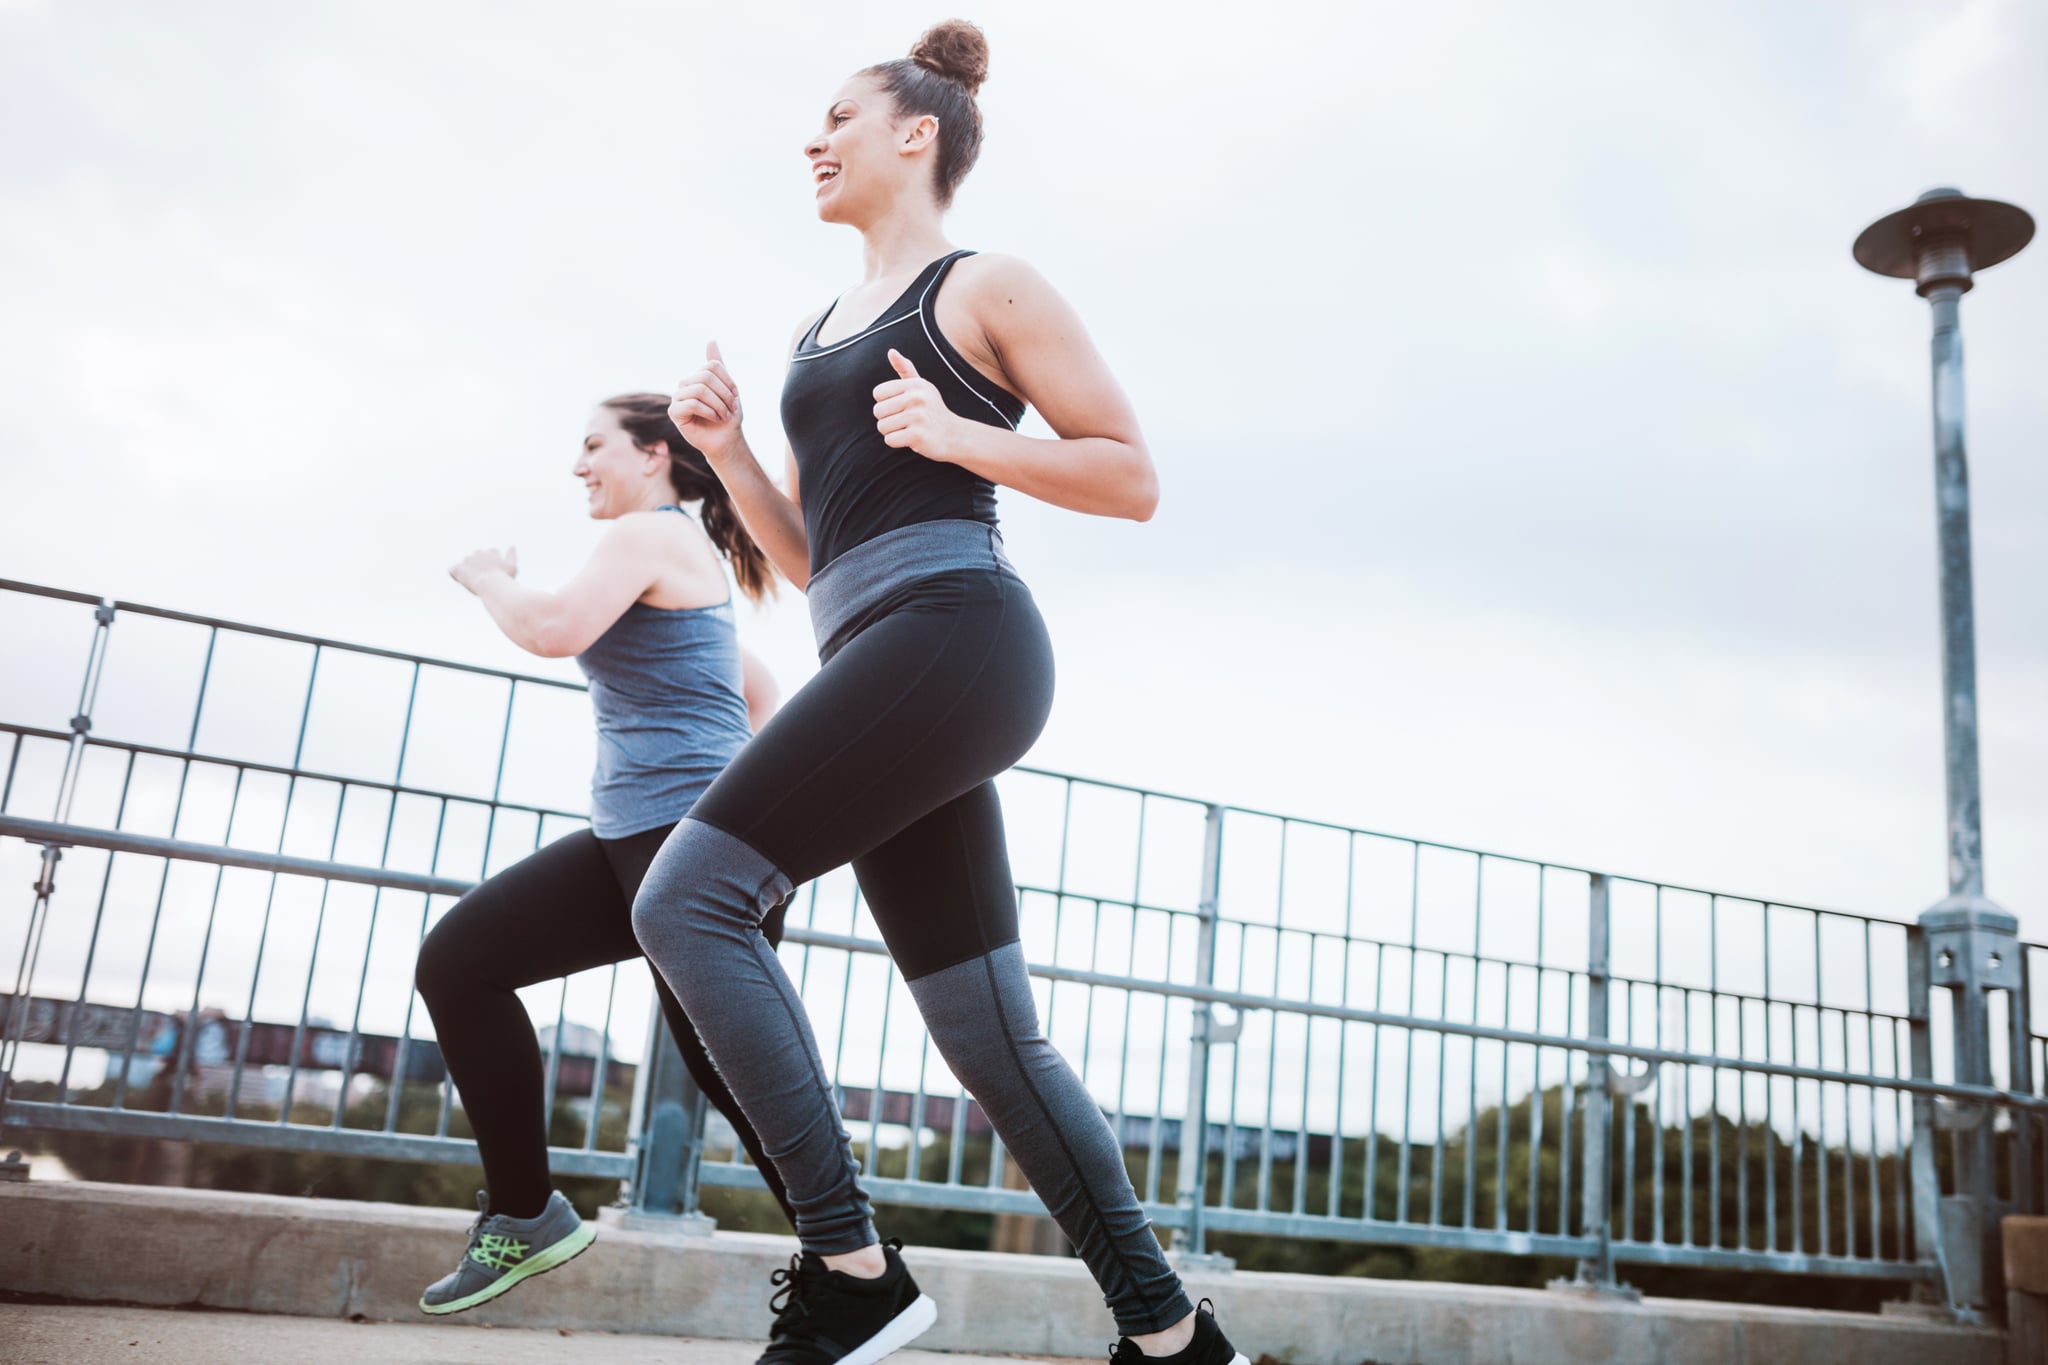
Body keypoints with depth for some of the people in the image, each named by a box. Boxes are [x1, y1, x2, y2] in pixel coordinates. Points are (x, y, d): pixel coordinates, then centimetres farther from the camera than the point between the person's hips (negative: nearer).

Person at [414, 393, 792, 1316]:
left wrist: (490, 579, -1)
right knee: (457, 959, 4)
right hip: (638, 837, 10)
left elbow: (554, 630, -21)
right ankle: (525, 1213, 10)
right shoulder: (690, 558, 24)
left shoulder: (648, 534, -5)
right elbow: (761, 694, 31)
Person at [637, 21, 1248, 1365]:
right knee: (989, 1032, 4)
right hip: (875, 662, 8)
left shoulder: (988, 287, 6)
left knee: (689, 896, -19)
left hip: (951, 632, -8)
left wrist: (960, 436, -10)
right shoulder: (821, 335, 28)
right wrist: (726, 449, 12)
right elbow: (807, 555, 27)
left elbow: (1134, 478, 1)